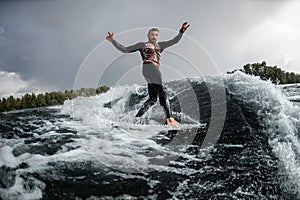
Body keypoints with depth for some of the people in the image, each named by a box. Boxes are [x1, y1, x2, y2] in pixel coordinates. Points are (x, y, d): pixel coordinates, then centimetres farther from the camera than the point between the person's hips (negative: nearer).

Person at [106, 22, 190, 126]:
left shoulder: (160, 45, 30)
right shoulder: (142, 45, 16)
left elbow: (174, 41, 26)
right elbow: (124, 49, 15)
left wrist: (181, 31, 10)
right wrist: (113, 40, 6)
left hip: (155, 71, 7)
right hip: (149, 68, -7)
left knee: (152, 99, 1)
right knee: (162, 93, -18)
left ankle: (136, 118, 3)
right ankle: (169, 119, -25)